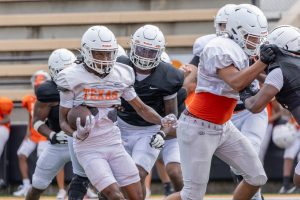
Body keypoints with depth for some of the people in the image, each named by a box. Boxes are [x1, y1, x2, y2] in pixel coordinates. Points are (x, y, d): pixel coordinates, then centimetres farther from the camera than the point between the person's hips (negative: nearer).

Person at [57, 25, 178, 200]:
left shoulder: (121, 75, 3)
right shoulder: (72, 79, -9)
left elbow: (141, 108, 12)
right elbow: (64, 119, -4)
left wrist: (162, 121, -6)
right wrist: (77, 134, -25)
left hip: (115, 145, 5)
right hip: (89, 149, -5)